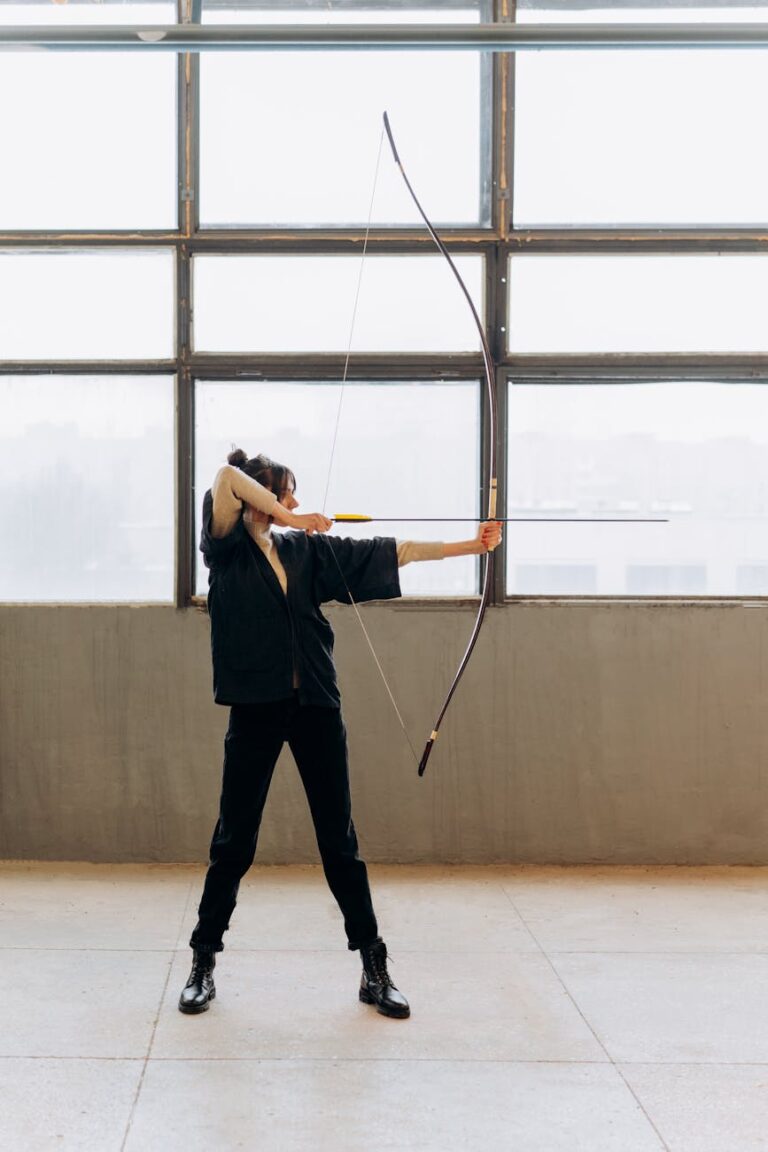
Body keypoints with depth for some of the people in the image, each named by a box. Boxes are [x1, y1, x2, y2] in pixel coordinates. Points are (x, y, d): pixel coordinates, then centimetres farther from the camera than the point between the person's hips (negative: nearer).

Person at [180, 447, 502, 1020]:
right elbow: (226, 477, -20)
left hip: (316, 707, 3)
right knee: (234, 840, 5)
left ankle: (375, 969, 14)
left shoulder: (308, 549, 9)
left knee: (340, 841, 7)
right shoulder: (229, 550, -2)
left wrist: (471, 545, 7)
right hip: (256, 708, -3)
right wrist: (289, 517, -14)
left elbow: (393, 552, 9)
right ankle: (204, 962, 21)